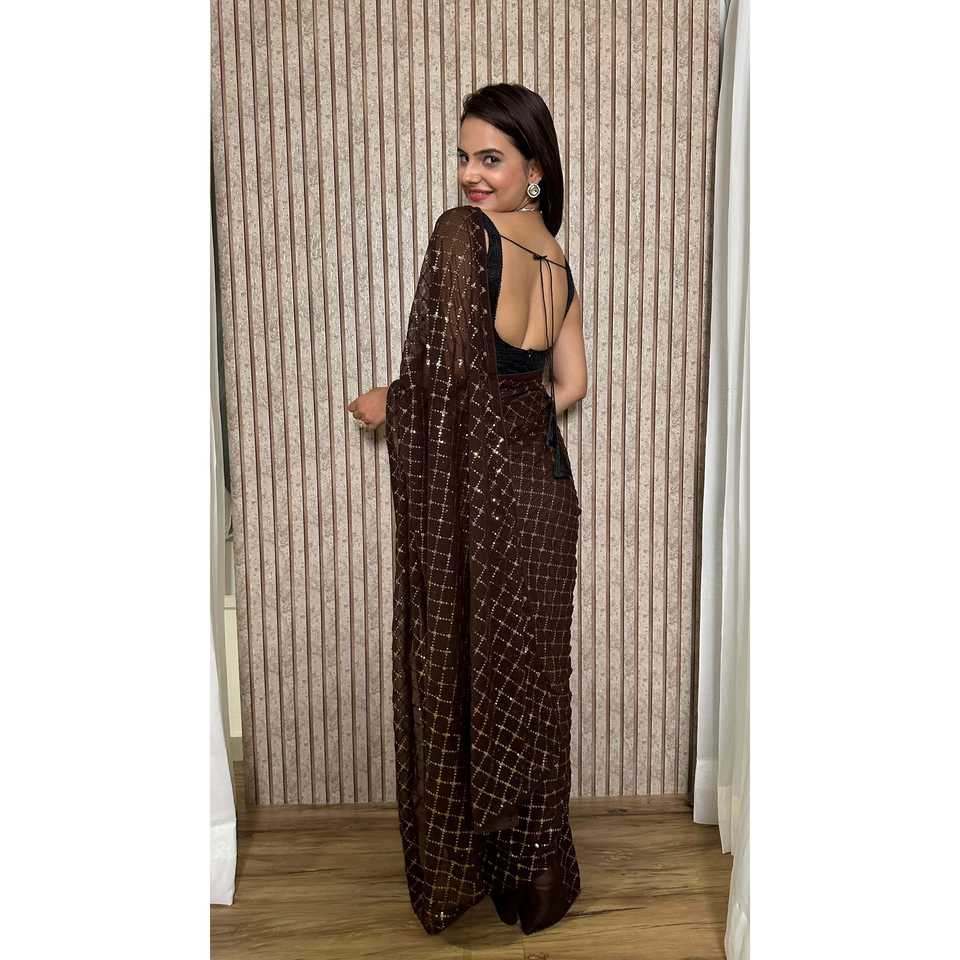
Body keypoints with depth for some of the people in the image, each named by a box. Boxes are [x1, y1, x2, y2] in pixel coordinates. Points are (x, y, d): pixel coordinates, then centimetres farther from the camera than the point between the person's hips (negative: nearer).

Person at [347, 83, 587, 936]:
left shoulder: (462, 232, -13)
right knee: (529, 674, 16)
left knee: (458, 673, 7)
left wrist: (387, 405, -3)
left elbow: (448, 366, -20)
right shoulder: (559, 260, 11)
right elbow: (570, 384, 13)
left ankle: (457, 870, 24)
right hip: (542, 484, 7)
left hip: (473, 490, -7)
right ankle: (533, 875, 32)